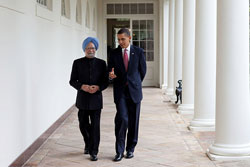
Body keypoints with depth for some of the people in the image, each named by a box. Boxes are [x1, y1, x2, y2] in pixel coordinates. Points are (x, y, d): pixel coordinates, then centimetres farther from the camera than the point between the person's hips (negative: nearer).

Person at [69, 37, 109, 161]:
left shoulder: (101, 63, 5)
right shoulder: (77, 63, 3)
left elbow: (106, 81, 5)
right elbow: (72, 81, 1)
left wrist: (98, 87, -15)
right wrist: (83, 87, -17)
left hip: (96, 99, -1)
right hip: (82, 99, 1)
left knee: (95, 125, -4)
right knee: (83, 125, 10)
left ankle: (93, 152, 3)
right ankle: (88, 143, 37)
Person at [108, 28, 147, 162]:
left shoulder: (138, 52, 2)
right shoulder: (114, 53, 4)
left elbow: (143, 70, 11)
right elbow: (110, 71, 8)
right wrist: (111, 75, -14)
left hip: (134, 91, 0)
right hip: (120, 91, 0)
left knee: (133, 121, 5)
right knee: (122, 119, -13)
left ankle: (130, 148, 20)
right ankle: (119, 151, -5)